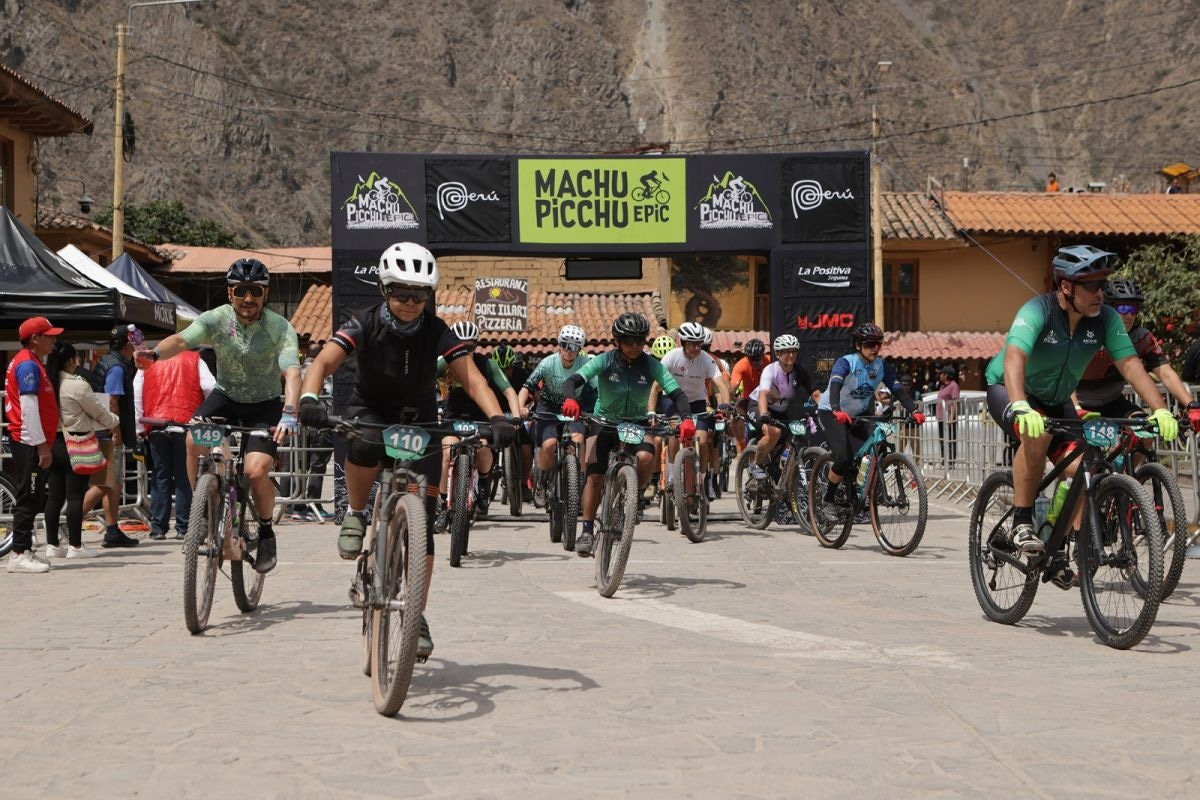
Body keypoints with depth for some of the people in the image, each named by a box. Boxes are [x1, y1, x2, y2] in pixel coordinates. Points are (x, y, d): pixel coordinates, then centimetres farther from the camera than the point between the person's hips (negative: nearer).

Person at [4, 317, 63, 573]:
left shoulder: (31, 363, 18)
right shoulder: (28, 364, -14)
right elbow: (29, 407, -20)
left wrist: (44, 443, 21)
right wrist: (42, 445, -21)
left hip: (31, 444, 10)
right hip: (31, 444, -10)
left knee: (32, 498, 12)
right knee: (28, 498, -8)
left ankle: (24, 550, 16)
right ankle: (20, 554, -6)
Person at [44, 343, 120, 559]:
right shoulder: (77, 385, -14)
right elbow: (99, 412, -4)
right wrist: (115, 421, 15)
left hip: (53, 443, 7)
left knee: (55, 496, 10)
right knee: (75, 496, -1)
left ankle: (52, 544, 13)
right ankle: (75, 546, 2)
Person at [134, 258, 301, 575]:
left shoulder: (279, 328, -21)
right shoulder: (216, 319, -15)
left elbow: (292, 372, -34)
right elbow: (181, 340, -30)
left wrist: (289, 413, -51)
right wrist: (155, 354, -53)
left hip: (265, 404, -2)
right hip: (225, 396, 2)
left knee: (256, 471, -21)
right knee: (194, 439, -27)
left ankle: (266, 533, 7)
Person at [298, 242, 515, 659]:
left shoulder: (437, 332, -16)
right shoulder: (365, 324, -18)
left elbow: (472, 378, -26)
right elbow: (323, 362, -31)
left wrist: (497, 418, -45)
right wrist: (309, 398, -53)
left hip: (420, 424, 1)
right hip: (370, 413, -1)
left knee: (422, 525, -6)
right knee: (365, 445, -40)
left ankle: (418, 616, 5)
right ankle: (355, 516, -12)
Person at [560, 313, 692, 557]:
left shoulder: (651, 365, -13)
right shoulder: (605, 361, -16)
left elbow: (676, 393, -20)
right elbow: (573, 380, -27)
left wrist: (686, 418, -39)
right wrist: (570, 399, -50)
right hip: (604, 422, 0)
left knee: (646, 457, -31)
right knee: (594, 476, -16)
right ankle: (586, 531, -5)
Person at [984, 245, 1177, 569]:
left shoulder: (1106, 318, -15)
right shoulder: (1037, 311, -29)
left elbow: (1130, 365, -19)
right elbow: (1014, 358, -44)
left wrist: (1161, 410, -33)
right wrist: (1021, 407, -61)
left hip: (1055, 400, 5)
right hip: (1007, 390, -5)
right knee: (1038, 432, -36)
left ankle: (1061, 552, 0)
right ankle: (1021, 521, -22)